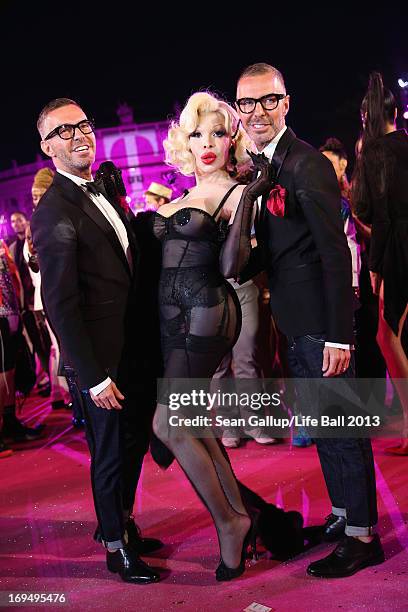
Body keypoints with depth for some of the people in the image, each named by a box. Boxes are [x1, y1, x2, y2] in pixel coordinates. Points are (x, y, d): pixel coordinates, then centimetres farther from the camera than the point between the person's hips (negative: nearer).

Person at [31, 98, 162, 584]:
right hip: (103, 355, -8)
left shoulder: (104, 189, 9)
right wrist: (94, 377, -20)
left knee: (135, 439, 21)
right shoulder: (55, 213, -17)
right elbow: (61, 305, -20)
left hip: (133, 346, 8)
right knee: (111, 452, 9)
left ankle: (120, 522, 42)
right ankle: (116, 545, 31)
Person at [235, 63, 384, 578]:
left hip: (320, 321, -9)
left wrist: (339, 335, -22)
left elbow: (336, 253, -19)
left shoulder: (306, 164, -15)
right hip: (293, 322, 9)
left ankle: (362, 535, 16)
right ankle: (342, 516, 33)